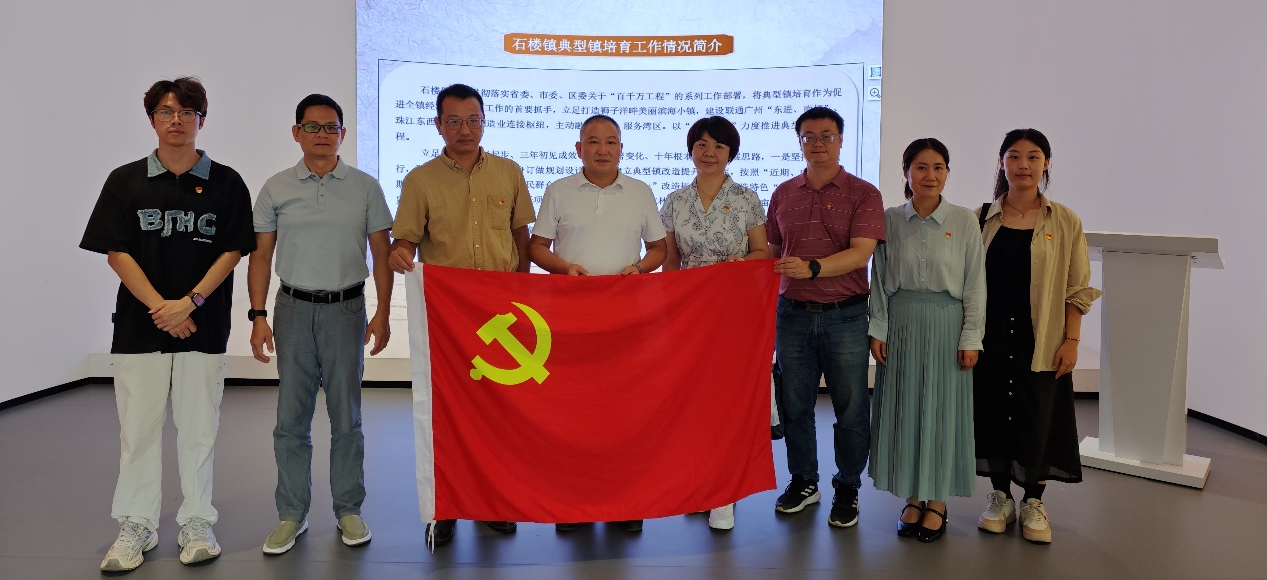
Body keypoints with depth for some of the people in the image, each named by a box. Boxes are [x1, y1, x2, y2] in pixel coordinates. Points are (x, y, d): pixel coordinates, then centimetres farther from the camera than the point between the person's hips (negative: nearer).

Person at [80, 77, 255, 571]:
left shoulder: (226, 183, 3)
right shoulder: (125, 181, 5)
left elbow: (233, 252, -1)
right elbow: (116, 253, 1)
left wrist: (189, 302, -12)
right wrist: (161, 309, -10)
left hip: (204, 327, 0)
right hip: (138, 326, 1)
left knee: (198, 429, 6)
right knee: (137, 429, 5)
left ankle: (196, 524, 18)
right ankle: (136, 528, 19)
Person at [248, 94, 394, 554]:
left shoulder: (365, 187, 2)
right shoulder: (276, 188, 4)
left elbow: (381, 253, 4)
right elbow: (261, 254, 6)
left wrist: (383, 313, -3)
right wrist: (258, 316, -2)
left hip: (346, 309, -1)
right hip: (294, 309, 1)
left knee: (346, 417, 7)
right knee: (291, 418, 6)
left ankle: (349, 510, 20)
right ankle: (292, 515, 18)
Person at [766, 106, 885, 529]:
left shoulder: (863, 194, -1)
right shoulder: (783, 194, 11)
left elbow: (860, 253, -14)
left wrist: (812, 267, -28)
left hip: (844, 315, -3)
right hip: (793, 314, 3)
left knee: (850, 407, 4)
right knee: (795, 404, 10)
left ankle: (847, 489, 21)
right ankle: (803, 481, 28)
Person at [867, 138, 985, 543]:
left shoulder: (964, 221, -2)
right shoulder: (890, 220, 2)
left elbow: (975, 284, -2)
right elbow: (879, 281, 4)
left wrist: (971, 338, -6)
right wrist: (878, 330, -2)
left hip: (947, 326, -1)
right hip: (901, 325, 2)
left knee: (943, 410, 5)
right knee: (904, 409, 7)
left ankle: (937, 503, 19)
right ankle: (912, 498, 22)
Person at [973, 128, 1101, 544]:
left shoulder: (1065, 222, 0)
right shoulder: (982, 219, 3)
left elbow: (1077, 289, 0)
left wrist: (1071, 341, -6)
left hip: (1041, 341, -1)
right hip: (990, 337, 1)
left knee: (1037, 418, 4)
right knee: (993, 413, 7)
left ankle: (1033, 504, 22)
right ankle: (1000, 498, 25)